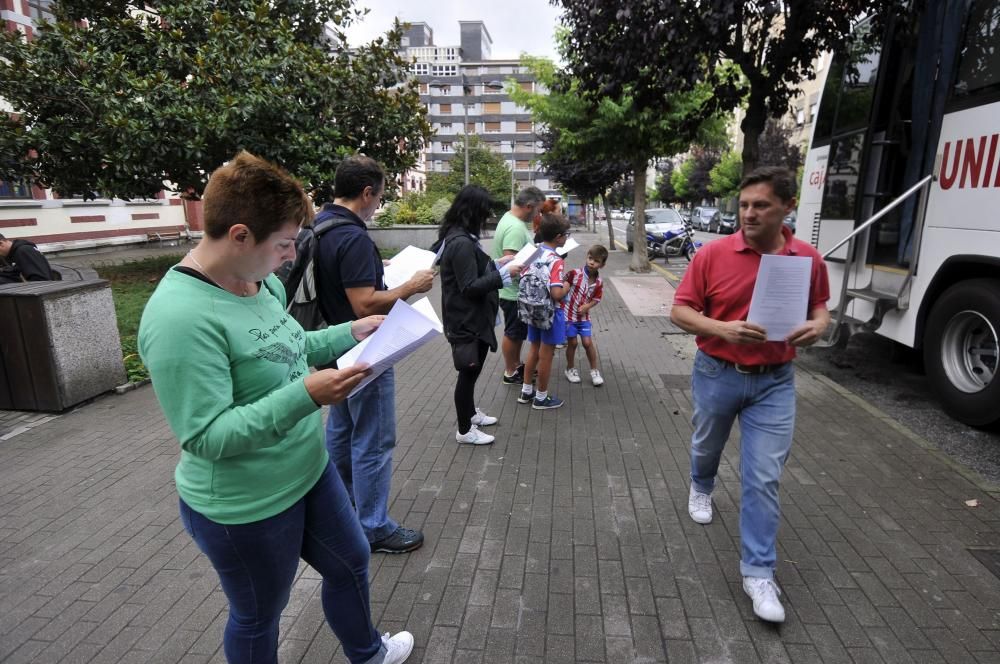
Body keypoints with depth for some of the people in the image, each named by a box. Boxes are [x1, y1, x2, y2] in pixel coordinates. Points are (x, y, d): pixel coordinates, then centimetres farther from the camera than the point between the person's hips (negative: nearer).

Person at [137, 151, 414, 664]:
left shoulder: (261, 280, -4)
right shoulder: (181, 317, -30)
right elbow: (206, 436, -28)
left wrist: (349, 332, -1)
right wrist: (305, 396, -36)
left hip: (308, 473, 9)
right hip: (244, 508, -8)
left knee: (351, 562, 27)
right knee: (258, 619, 19)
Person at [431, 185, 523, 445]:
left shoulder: (460, 237, 8)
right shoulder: (461, 243, -24)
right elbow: (470, 286, -25)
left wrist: (496, 263, 8)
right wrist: (504, 273, -22)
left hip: (472, 317, 10)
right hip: (466, 321, -10)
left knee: (472, 370, 23)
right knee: (468, 371, 3)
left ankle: (470, 413, 41)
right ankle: (465, 430, 18)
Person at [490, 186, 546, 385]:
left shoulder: (511, 218, 7)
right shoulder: (515, 228, -27)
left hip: (516, 290, 10)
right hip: (514, 292, -10)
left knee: (518, 331, 22)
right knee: (513, 333, 5)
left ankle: (517, 365, 37)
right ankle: (510, 373, 21)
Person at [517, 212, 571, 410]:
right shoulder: (556, 261, -23)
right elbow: (557, 294, -28)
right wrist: (567, 287, -10)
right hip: (550, 312, -7)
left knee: (534, 350, 21)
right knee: (546, 355, 6)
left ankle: (526, 391, 31)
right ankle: (541, 397, 19)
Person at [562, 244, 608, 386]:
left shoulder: (599, 283, -7)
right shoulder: (575, 274, -17)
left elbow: (596, 299, 2)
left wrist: (587, 307, -15)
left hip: (584, 316, 2)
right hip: (568, 313, -2)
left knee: (588, 342, 1)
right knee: (572, 343, 4)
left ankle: (595, 370, 19)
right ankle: (570, 369, 26)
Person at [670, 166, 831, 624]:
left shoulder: (809, 260, -4)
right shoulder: (713, 254, -12)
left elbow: (818, 307, 11)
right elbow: (680, 311, -10)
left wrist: (818, 325, -13)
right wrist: (723, 329, -27)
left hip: (774, 382, 1)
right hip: (717, 375, 0)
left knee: (764, 478, 0)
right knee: (706, 447, 24)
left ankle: (758, 572, 13)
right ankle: (701, 489, 58)